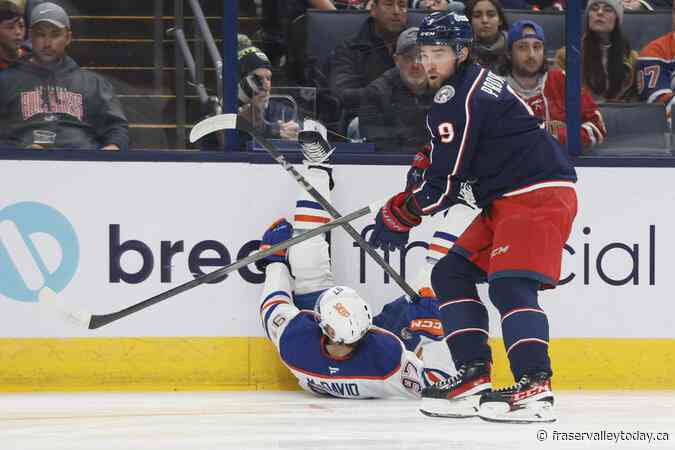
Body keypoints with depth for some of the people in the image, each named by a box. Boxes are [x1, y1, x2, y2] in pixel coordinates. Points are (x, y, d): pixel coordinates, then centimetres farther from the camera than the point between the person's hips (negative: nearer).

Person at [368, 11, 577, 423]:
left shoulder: (458, 99, -14)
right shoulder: (477, 83, 19)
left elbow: (446, 184, -13)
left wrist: (401, 214, 2)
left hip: (539, 197, -11)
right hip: (508, 201, 11)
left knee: (509, 285, -24)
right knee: (451, 275, 10)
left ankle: (535, 388, -34)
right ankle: (474, 379, 6)